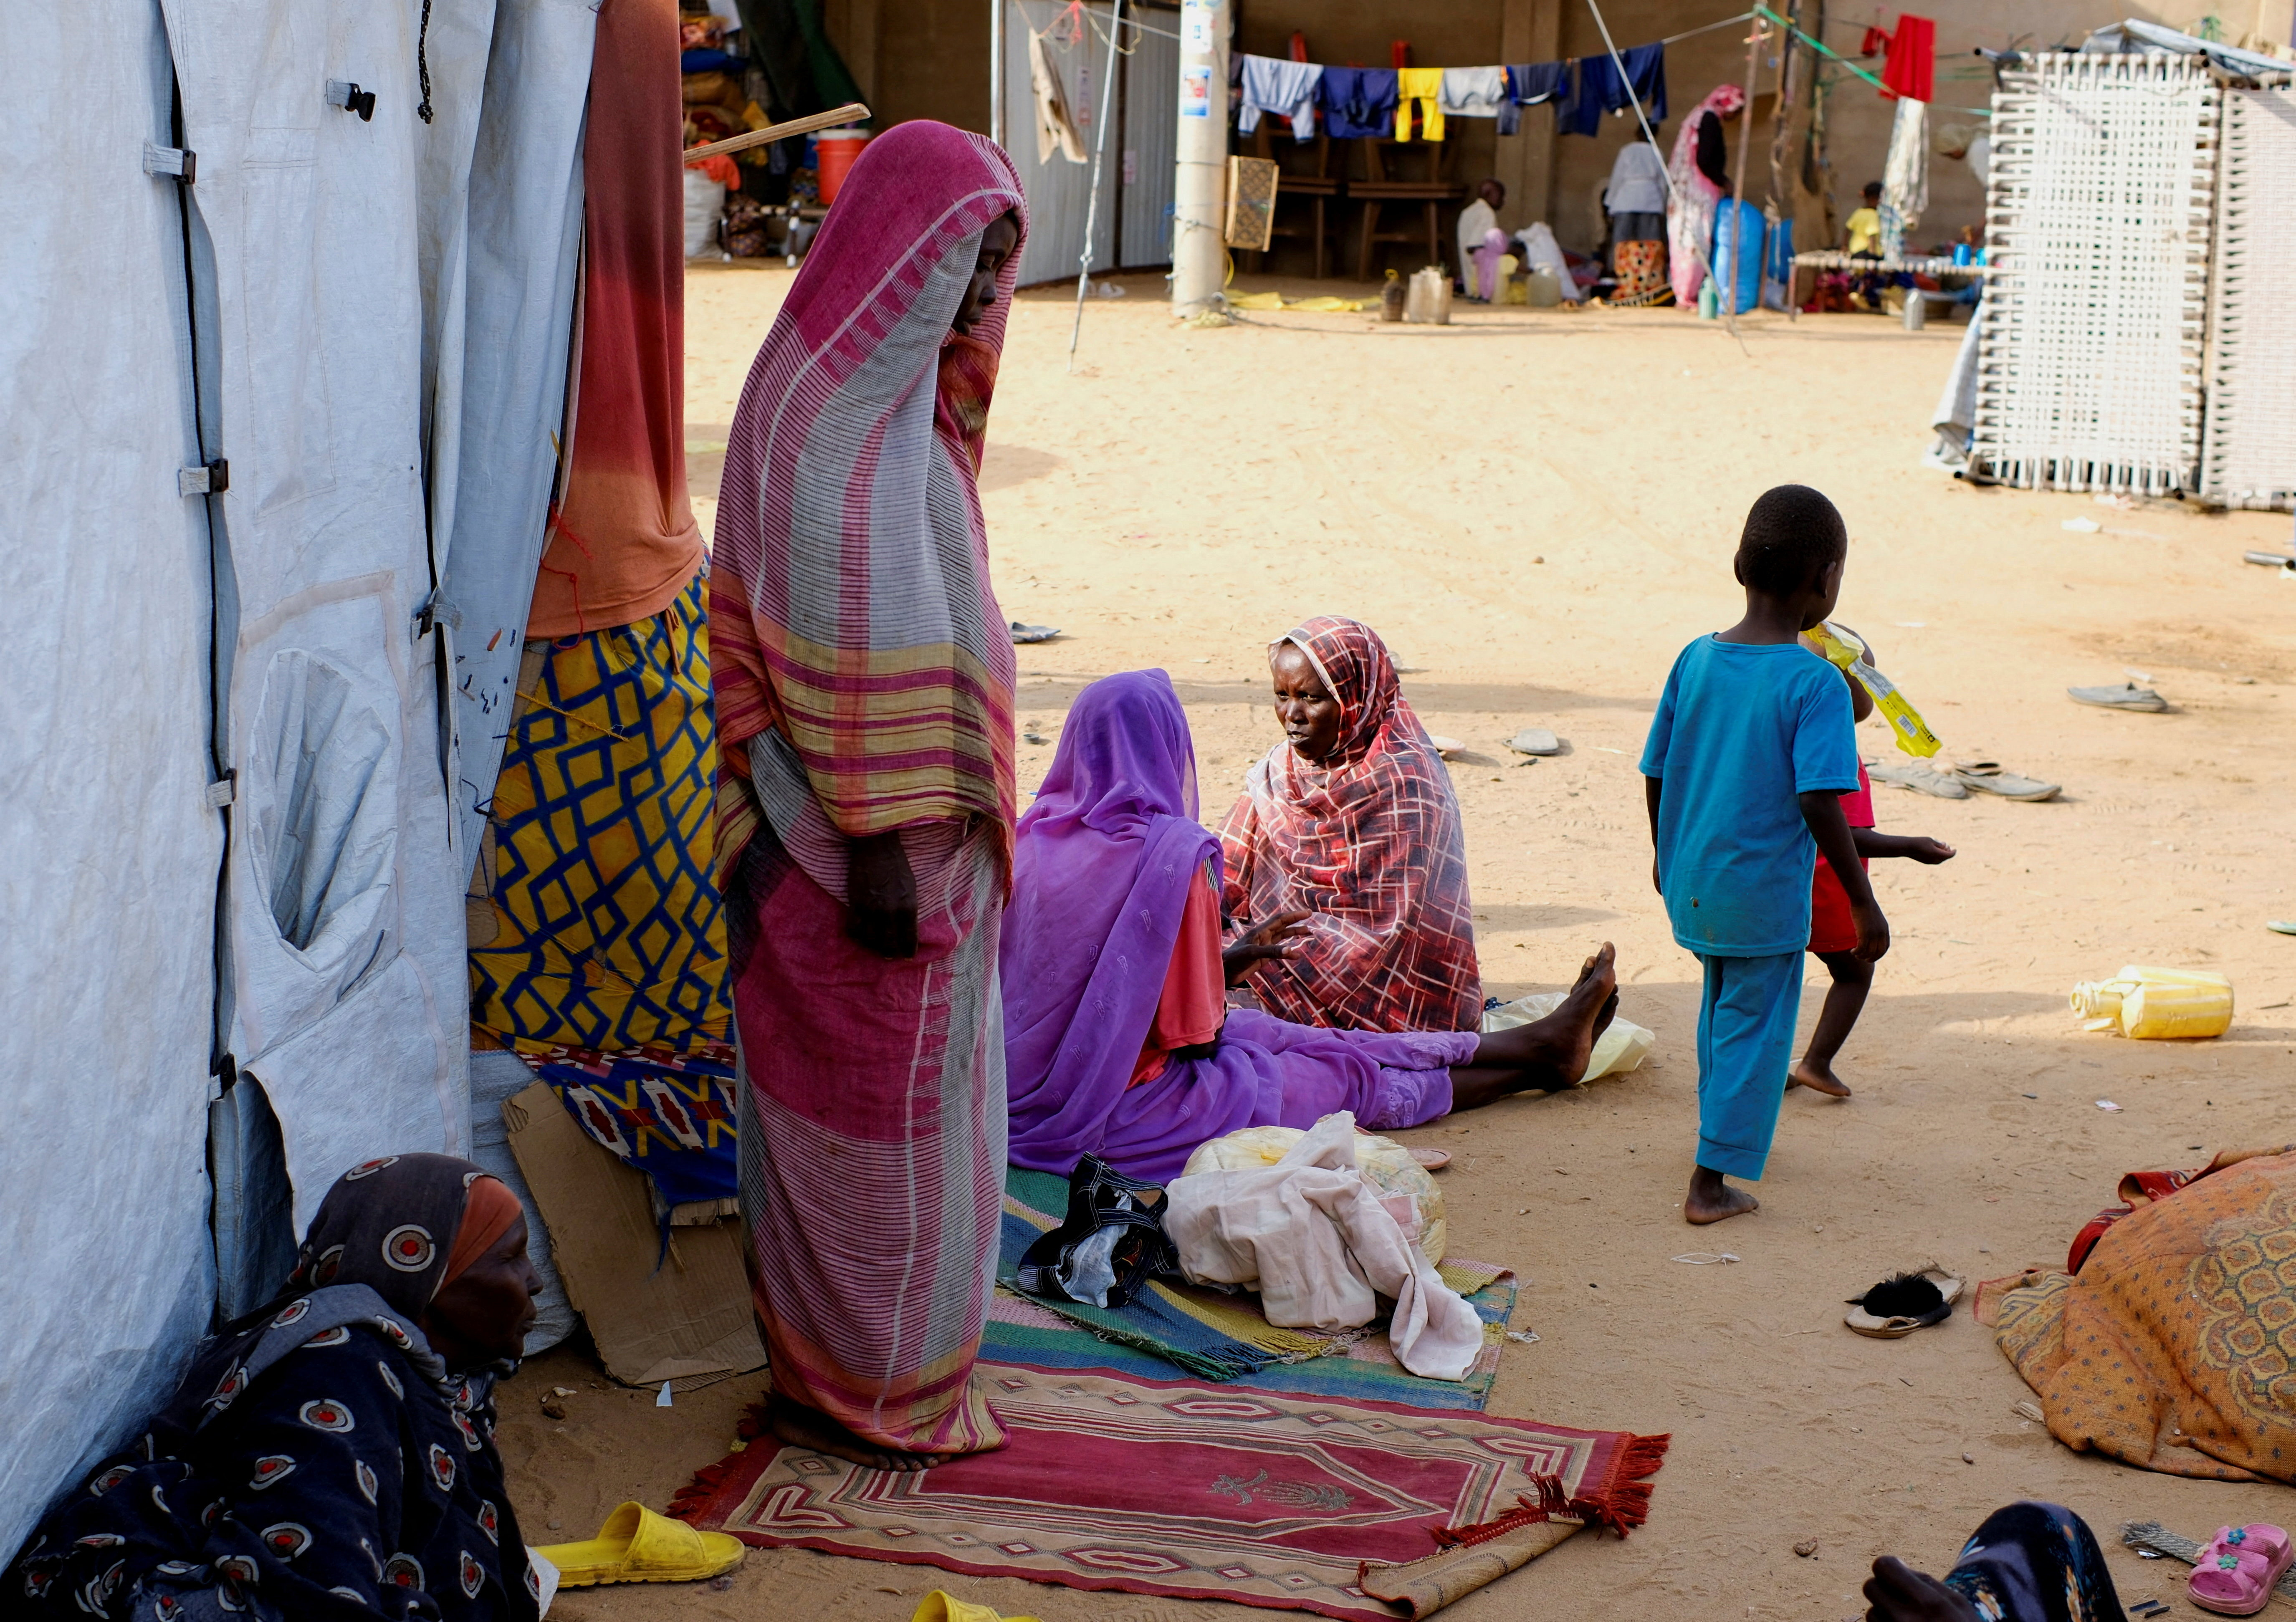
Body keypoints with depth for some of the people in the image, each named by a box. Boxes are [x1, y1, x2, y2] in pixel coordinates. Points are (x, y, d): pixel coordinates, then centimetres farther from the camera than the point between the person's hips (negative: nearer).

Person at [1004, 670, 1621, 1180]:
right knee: (1351, 1076, 10)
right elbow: (1195, 1036, -17)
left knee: (1275, 1036, 18)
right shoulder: (1172, 853, -22)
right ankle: (1542, 1052, 29)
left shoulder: (1034, 835, 1)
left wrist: (1230, 958, 20)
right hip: (1113, 1116, -8)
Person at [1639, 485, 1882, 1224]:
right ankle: (1711, 1182, 7)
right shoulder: (1815, 684, -17)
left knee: (1722, 1009, 26)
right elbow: (1819, 803, -22)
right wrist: (1862, 901, -15)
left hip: (1692, 881, 6)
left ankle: (1724, 1131, 44)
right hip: (1765, 895, -6)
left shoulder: (1695, 659, -1)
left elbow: (1655, 774, 6)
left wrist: (1666, 856, 22)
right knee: (1755, 1029, 7)